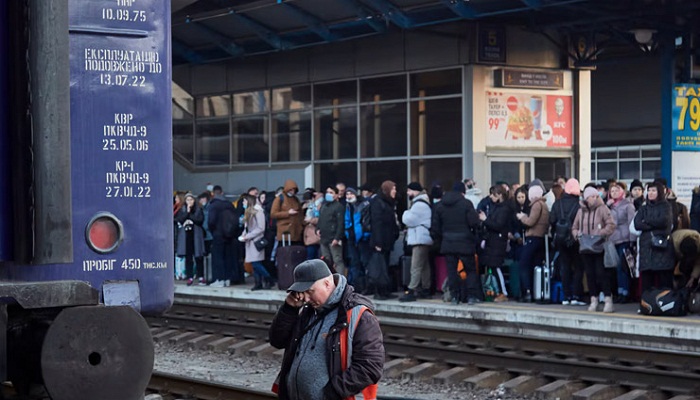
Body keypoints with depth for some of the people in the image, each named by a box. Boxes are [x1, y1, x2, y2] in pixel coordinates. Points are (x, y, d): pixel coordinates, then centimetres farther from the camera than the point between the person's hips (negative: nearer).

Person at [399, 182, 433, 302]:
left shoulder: (419, 204, -17)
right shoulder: (423, 202, 18)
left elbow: (409, 220, -18)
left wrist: (406, 214, -1)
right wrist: (408, 216, 6)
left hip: (420, 239, -11)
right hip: (423, 238, 11)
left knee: (416, 266, -14)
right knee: (424, 265, 15)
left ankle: (411, 291, -18)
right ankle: (426, 288, 21)